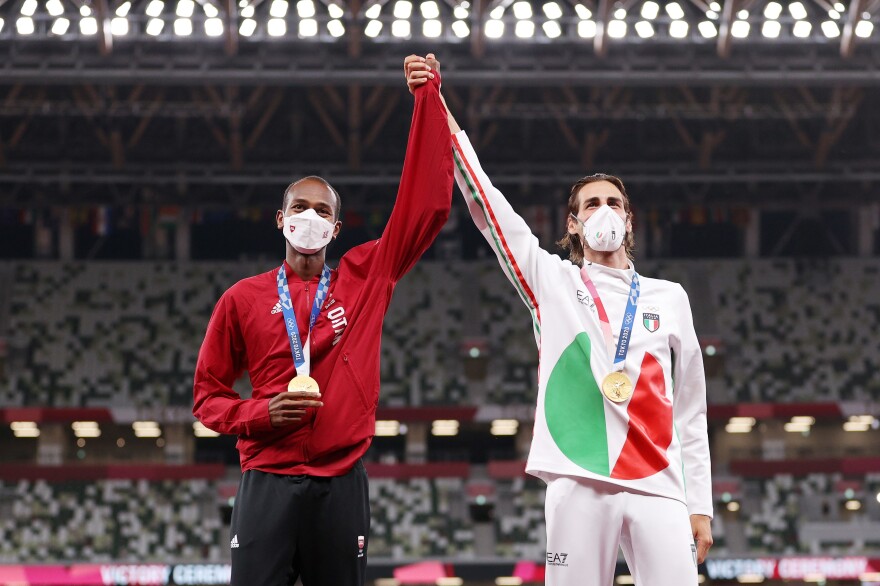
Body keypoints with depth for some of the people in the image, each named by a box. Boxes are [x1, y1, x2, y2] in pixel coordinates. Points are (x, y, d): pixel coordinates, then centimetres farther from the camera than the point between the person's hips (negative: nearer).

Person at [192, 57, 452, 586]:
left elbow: (428, 207, 3)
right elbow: (208, 394, 13)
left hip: (342, 486, 1)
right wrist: (260, 414, -8)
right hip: (269, 483, -1)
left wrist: (429, 97, 0)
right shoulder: (244, 299, 8)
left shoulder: (365, 278, 9)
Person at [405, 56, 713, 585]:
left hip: (658, 488, 1)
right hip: (580, 486, -1)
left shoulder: (670, 298, 16)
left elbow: (691, 410, 15)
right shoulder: (552, 281, 12)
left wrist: (701, 506, 9)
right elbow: (487, 206, 4)